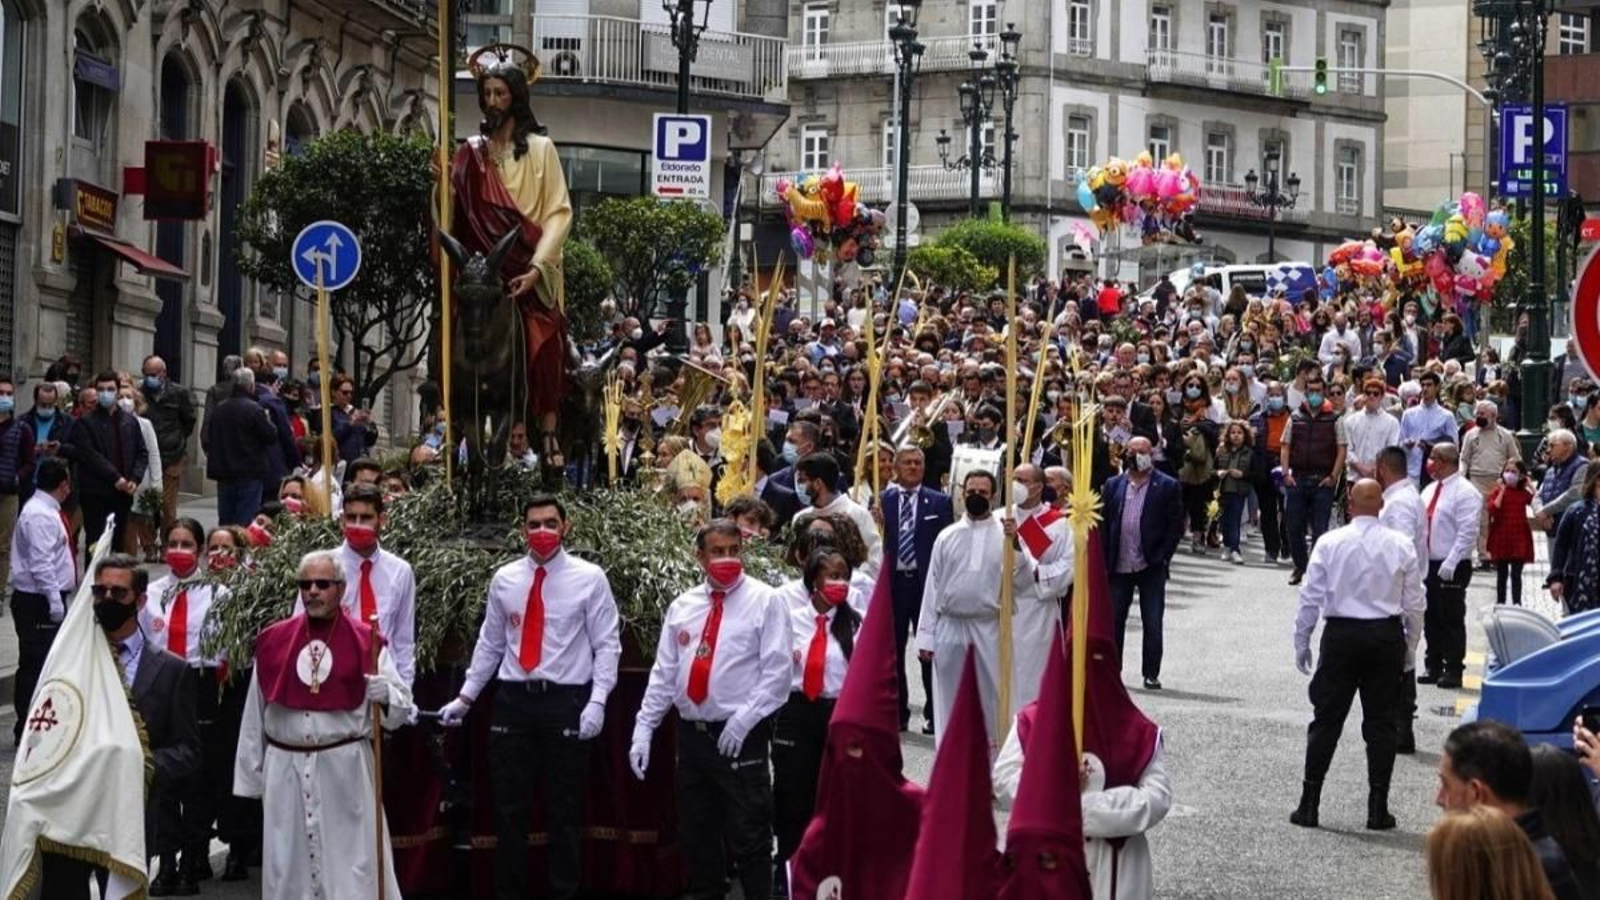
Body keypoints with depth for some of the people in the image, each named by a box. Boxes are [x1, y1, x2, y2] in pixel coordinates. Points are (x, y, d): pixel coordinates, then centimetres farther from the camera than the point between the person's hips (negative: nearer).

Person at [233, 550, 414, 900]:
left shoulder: (366, 643, 1)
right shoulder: (273, 641, 6)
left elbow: (402, 710, 0)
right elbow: (255, 715, 10)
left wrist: (386, 696, -23)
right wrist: (250, 777, 11)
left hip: (345, 770, -2)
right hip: (285, 770, 2)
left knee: (352, 865, -4)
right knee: (288, 870, 7)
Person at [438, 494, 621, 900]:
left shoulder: (589, 578, -3)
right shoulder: (504, 579, 6)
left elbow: (607, 645, -3)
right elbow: (490, 644, 14)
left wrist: (597, 701, -13)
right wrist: (466, 697, 10)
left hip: (566, 701, -2)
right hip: (513, 700, 3)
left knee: (564, 810, 6)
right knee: (509, 808, 7)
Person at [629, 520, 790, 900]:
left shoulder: (764, 601, -3)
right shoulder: (682, 606, 10)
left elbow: (776, 673, -8)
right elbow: (663, 674, 10)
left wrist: (743, 720, -16)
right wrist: (643, 730, 3)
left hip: (740, 739, -5)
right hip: (692, 735, 5)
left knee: (748, 840, -3)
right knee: (697, 838, 12)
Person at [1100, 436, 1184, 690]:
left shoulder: (1167, 486, 0)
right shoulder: (1114, 486, 7)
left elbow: (1176, 526, -2)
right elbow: (1104, 525, 7)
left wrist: (1161, 557, -10)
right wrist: (1105, 562, -1)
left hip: (1151, 567, -2)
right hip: (1119, 567, 2)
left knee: (1153, 624, 1)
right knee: (1113, 621, 6)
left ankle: (1151, 674, 9)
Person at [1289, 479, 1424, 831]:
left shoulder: (1329, 543, -4)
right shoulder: (1401, 546, 0)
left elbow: (1310, 598, -1)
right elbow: (1414, 603, 4)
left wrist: (1302, 643, 8)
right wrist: (1410, 648, 14)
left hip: (1341, 634, -1)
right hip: (1387, 636, 1)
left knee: (1326, 719, 4)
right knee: (1380, 722, 6)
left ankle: (1309, 805, 4)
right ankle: (1377, 810, 7)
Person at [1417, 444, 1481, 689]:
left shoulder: (1464, 492, -11)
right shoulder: (1430, 490, 14)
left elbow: (1467, 532, -17)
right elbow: (1420, 526, 18)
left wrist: (1450, 564, -21)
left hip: (1451, 568, -8)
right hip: (1429, 565, 8)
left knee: (1452, 619, -2)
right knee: (1432, 617, 12)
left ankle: (1453, 671, 4)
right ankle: (1433, 667, 21)